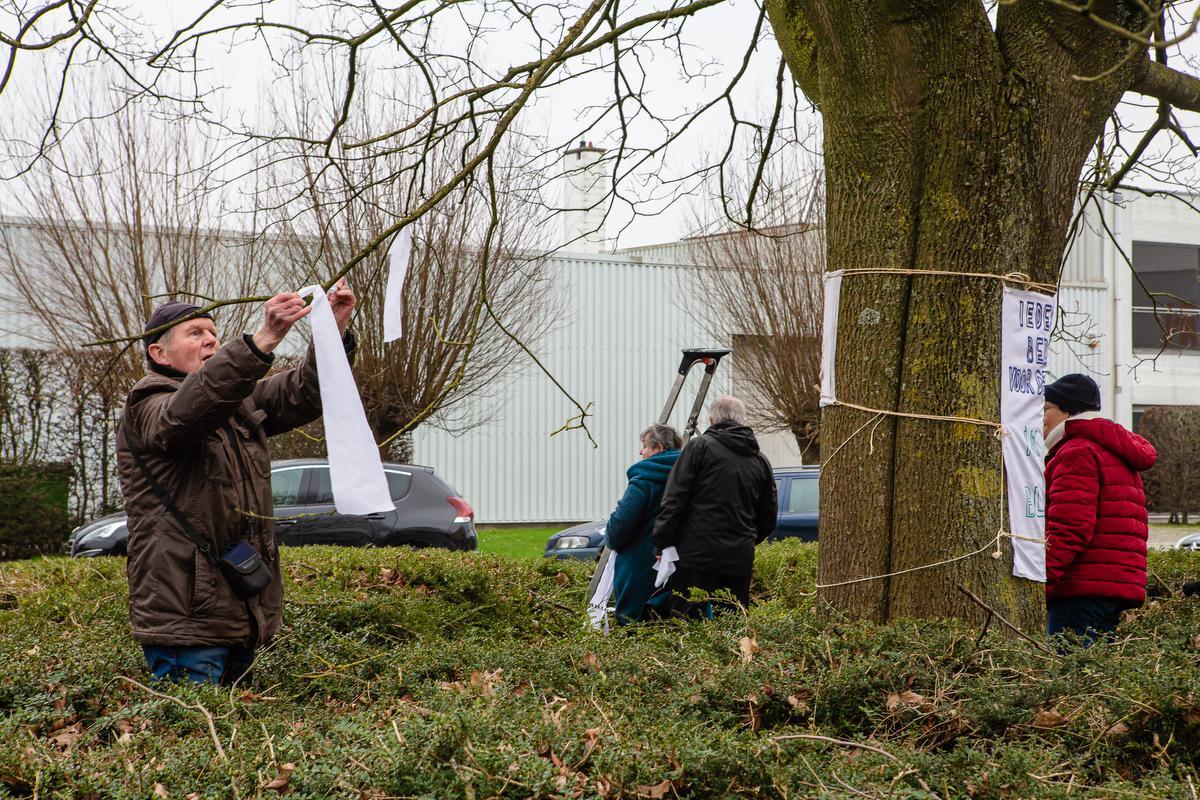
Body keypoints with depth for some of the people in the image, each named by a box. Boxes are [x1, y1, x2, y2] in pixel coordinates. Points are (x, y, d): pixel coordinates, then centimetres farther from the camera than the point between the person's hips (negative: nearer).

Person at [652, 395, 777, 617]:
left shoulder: (699, 447, -1)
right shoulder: (760, 461, 15)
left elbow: (674, 501, -8)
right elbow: (768, 520, 19)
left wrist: (662, 544, -4)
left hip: (697, 556, -5)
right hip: (740, 561, 5)